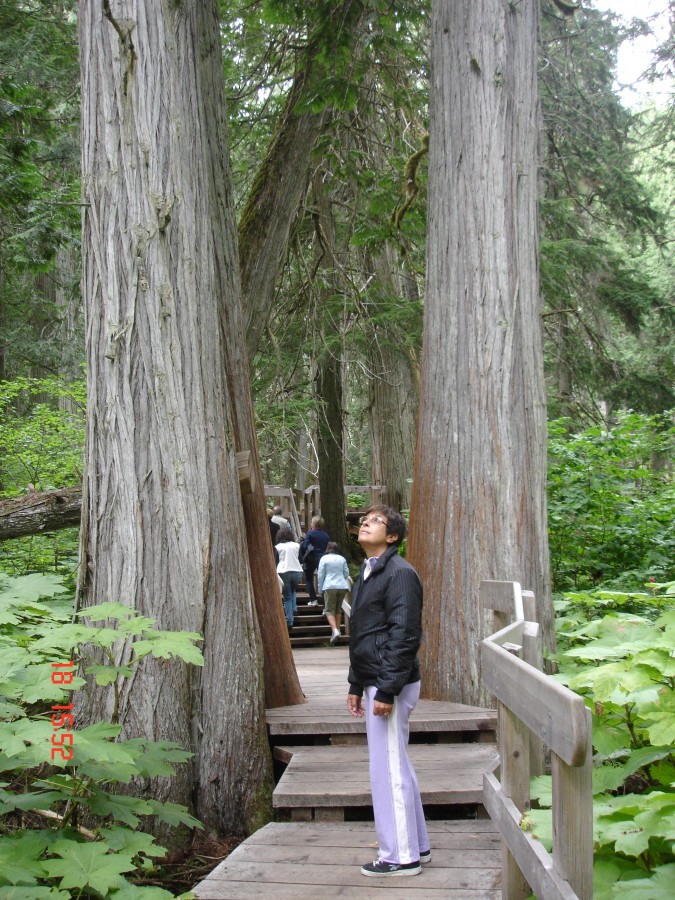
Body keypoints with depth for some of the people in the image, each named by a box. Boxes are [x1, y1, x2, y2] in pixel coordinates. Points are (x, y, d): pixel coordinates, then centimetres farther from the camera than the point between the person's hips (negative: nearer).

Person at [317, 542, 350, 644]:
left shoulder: (324, 558, -2)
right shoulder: (342, 559, 8)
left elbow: (321, 575, -1)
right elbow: (346, 573, 12)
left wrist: (320, 589, 6)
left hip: (330, 586, -4)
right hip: (342, 586, 4)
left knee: (329, 610, -1)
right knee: (338, 609, 17)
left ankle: (335, 630, -20)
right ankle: (338, 630, 18)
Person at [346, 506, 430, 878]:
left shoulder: (400, 574, -14)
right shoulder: (367, 573, 16)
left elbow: (404, 637, -20)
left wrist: (387, 691, -22)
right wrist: (356, 686, 19)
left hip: (391, 685, -10)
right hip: (374, 682, 10)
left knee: (388, 771, -4)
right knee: (396, 767, 16)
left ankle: (401, 856, 5)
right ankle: (416, 845, 26)